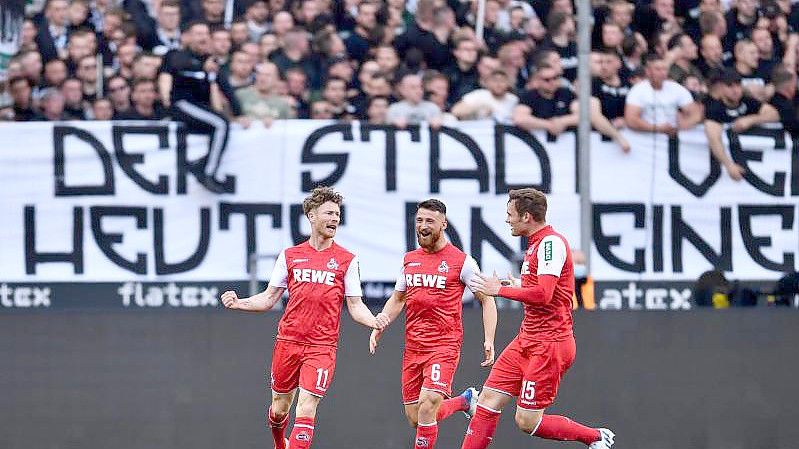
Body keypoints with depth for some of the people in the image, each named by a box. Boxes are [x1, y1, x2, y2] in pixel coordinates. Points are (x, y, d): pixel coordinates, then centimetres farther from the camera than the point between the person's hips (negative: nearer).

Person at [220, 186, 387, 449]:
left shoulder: (347, 260, 3)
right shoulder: (289, 255, 8)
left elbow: (355, 306, 3)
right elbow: (269, 298, 11)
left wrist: (374, 321, -17)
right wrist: (239, 303, -6)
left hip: (322, 346, -2)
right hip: (288, 341, 2)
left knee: (306, 409, -14)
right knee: (280, 408, 12)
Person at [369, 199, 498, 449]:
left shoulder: (461, 261, -4)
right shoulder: (409, 260, 13)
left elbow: (487, 300, 1)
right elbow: (397, 300, 25)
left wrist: (489, 340, -9)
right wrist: (378, 328, 10)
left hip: (444, 346, -6)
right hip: (413, 346, 6)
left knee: (427, 407, -22)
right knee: (415, 418, 7)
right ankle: (465, 400, 32)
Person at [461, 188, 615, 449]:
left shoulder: (551, 242, -15)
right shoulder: (536, 244, 16)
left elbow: (543, 294, -24)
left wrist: (500, 290, -15)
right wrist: (519, 287, 17)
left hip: (549, 344, -10)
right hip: (526, 341, 10)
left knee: (527, 422, -7)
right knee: (488, 400, 3)